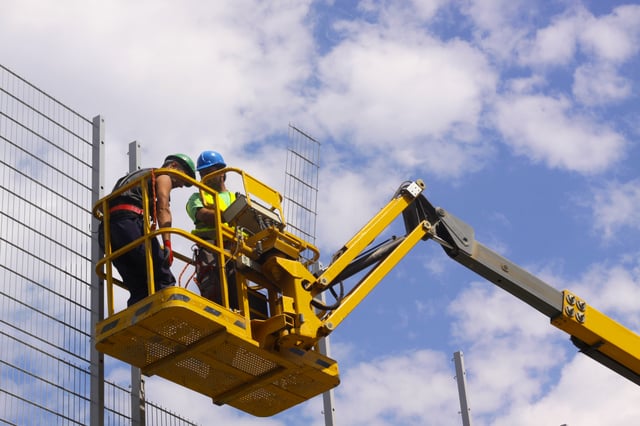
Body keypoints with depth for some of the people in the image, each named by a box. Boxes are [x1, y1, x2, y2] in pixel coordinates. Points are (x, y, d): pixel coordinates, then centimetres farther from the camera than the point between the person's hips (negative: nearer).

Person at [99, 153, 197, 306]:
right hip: (129, 221, -8)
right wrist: (167, 245, -14)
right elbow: (163, 209, -3)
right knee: (163, 278, -15)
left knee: (140, 289, 3)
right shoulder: (163, 176, 13)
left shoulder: (139, 176, 38)